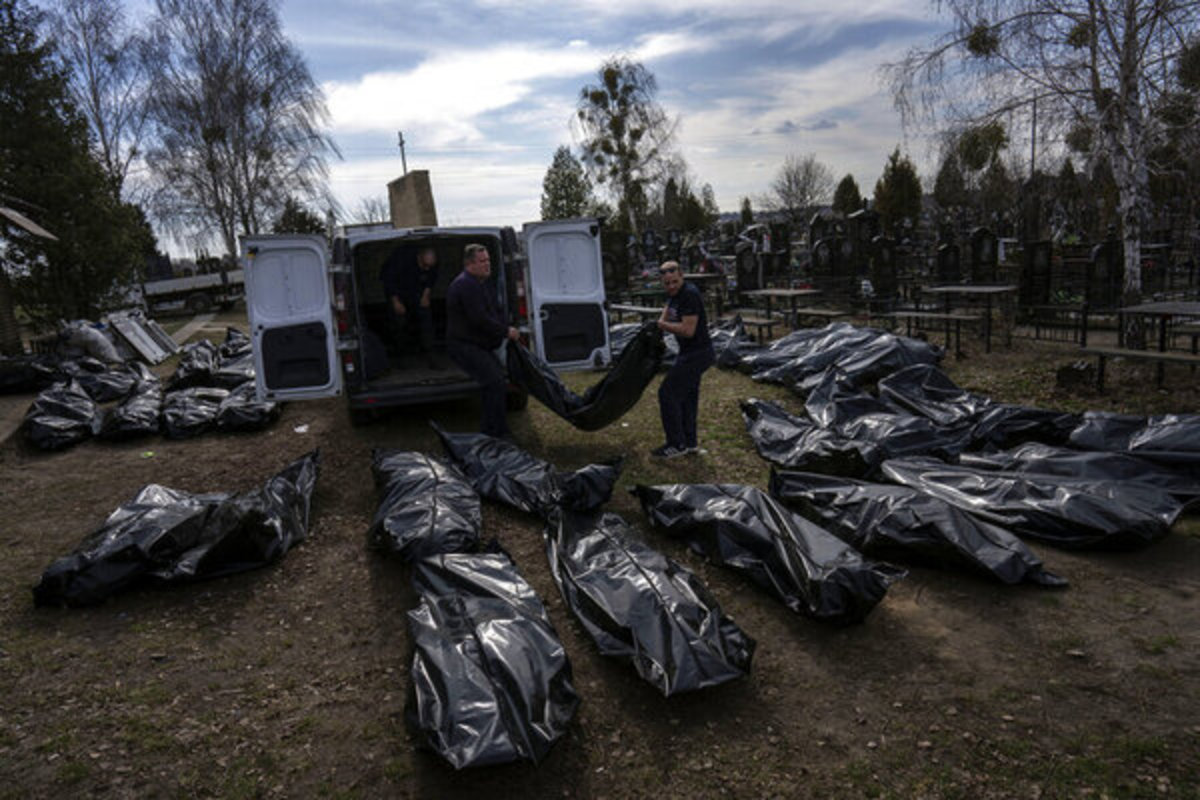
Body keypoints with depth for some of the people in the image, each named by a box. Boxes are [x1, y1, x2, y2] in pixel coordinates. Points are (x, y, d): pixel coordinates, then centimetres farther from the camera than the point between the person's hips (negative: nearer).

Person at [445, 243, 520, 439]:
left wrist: (507, 327, 5)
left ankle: (489, 429, 24)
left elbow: (493, 312, 23)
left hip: (478, 345, 11)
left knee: (496, 380, 15)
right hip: (464, 346, -11)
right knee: (496, 382, -19)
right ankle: (497, 432, -12)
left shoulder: (480, 284, 16)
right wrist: (505, 331, -16)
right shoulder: (466, 285, -19)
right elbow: (479, 320, -26)